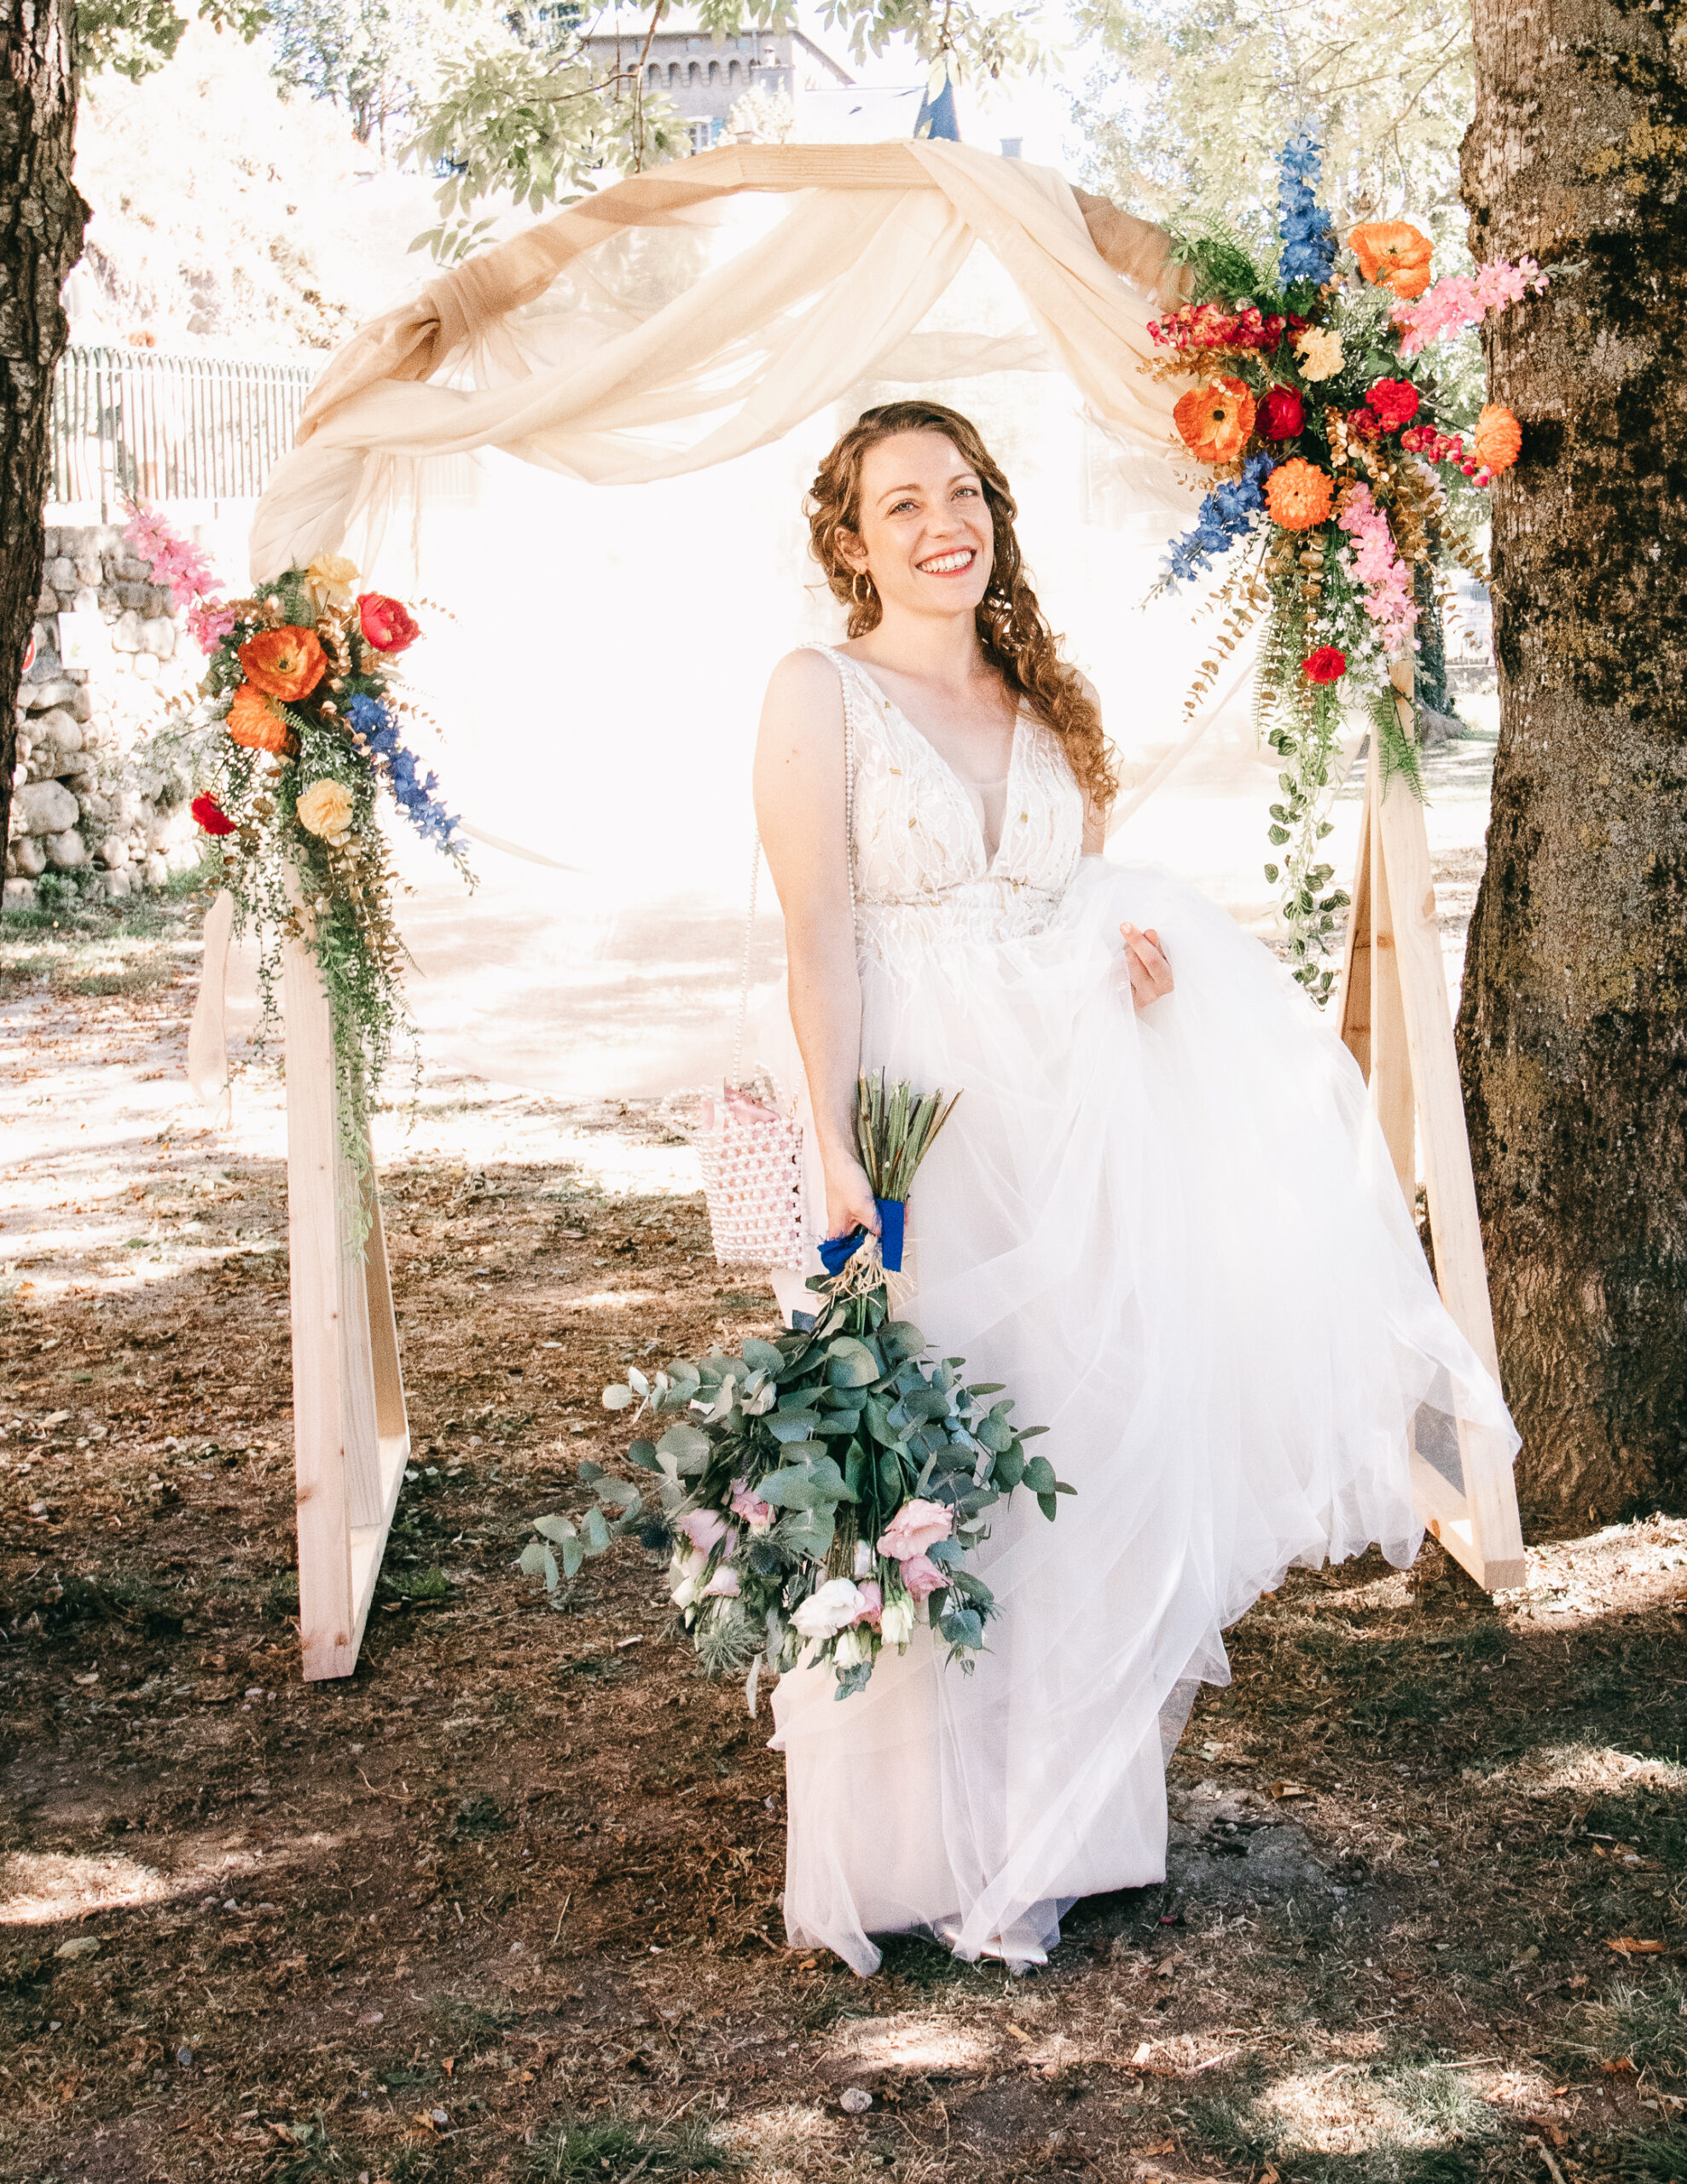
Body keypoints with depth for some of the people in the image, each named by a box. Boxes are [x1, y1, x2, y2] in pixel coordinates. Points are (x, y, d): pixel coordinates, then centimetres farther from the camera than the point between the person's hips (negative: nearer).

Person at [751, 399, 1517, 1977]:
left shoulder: (1047, 705, 14)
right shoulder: (819, 695, -3)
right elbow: (819, 942, -10)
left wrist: (1140, 953, 0)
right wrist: (834, 1153, -19)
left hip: (1075, 1126, 5)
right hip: (920, 1128, -5)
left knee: (1085, 1458, 8)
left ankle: (1042, 1828, 26)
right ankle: (925, 1845, 16)